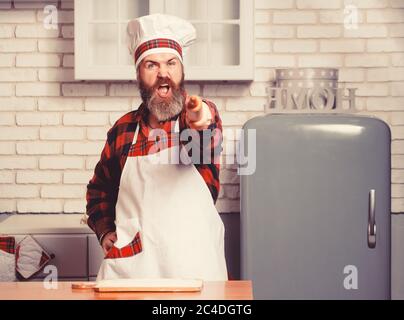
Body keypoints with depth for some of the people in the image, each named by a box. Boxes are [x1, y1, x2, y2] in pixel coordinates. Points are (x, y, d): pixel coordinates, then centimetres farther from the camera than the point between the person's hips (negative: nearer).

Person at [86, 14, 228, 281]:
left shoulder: (205, 115, -3)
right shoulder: (123, 129, 7)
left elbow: (196, 150, -28)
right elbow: (99, 189, 21)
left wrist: (198, 122, -50)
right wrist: (105, 231, 5)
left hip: (194, 267, -2)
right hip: (130, 264, 3)